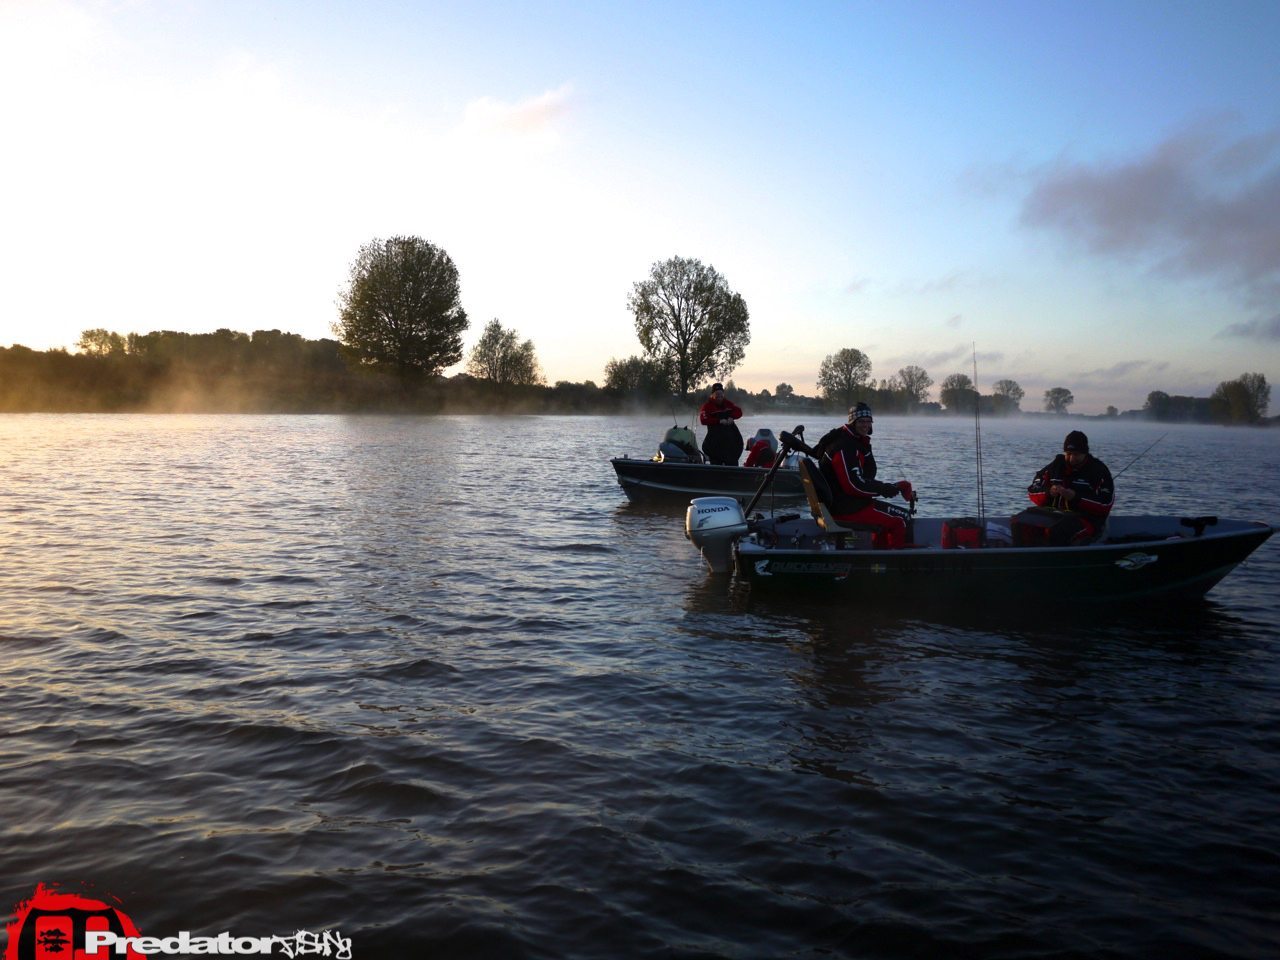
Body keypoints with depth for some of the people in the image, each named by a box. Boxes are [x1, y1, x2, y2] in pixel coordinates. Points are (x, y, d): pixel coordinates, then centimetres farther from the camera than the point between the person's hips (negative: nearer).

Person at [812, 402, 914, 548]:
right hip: (845, 507, -10)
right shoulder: (844, 447, -20)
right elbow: (854, 485, -24)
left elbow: (869, 473, 12)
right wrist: (885, 489, -16)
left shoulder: (857, 442, 12)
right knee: (898, 524, -7)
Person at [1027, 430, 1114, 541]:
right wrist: (1048, 492, -10)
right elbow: (1032, 491, 12)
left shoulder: (1098, 470, 4)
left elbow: (1106, 503, -6)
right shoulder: (1056, 465, 15)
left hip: (1086, 521, -4)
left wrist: (1076, 497, -18)